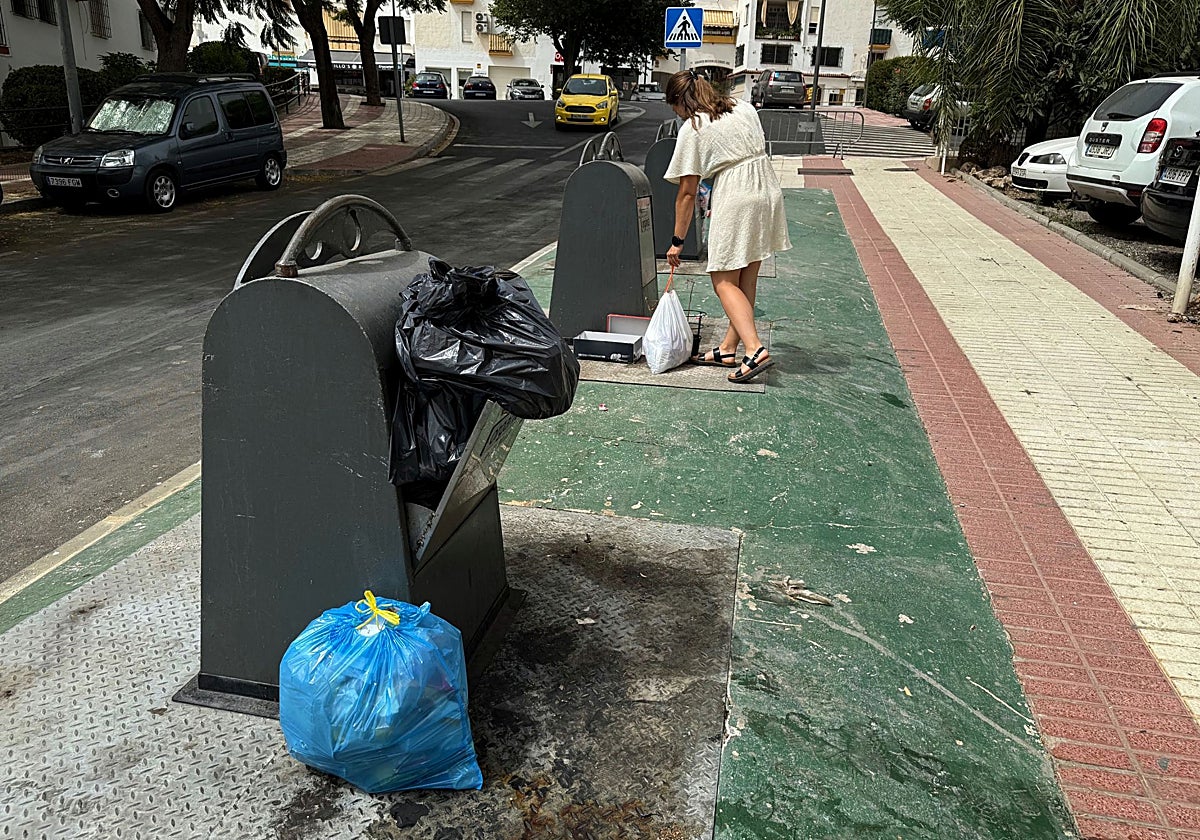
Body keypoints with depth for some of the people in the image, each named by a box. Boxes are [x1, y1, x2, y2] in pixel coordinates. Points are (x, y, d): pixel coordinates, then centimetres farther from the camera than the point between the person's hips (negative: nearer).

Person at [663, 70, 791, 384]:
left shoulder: (692, 129, -4)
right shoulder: (745, 108, 14)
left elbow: (687, 193, -4)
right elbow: (758, 150, 16)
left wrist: (678, 240, 3)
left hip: (735, 199, -7)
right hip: (769, 191, 8)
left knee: (724, 282, -1)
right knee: (746, 279, 12)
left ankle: (755, 349, -16)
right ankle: (728, 348, 20)